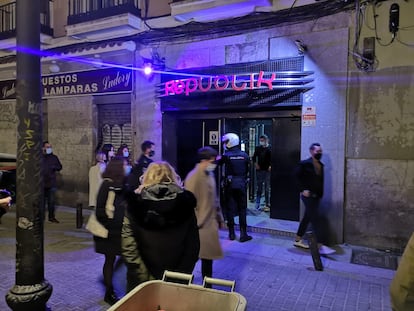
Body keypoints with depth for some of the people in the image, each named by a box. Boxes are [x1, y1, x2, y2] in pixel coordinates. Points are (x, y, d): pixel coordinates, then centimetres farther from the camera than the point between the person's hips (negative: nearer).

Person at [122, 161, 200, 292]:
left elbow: (128, 245, -13)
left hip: (143, 281, 0)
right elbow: (193, 246, -5)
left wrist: (143, 276, -8)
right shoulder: (185, 202, -6)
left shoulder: (136, 202, -8)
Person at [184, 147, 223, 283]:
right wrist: (195, 223, -16)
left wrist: (218, 217, 15)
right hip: (200, 225, -8)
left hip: (211, 222, 8)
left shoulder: (210, 174, 8)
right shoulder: (193, 177, -17)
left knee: (208, 255, 17)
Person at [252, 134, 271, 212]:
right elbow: (254, 157, 17)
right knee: (259, 188, 10)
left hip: (267, 171, -3)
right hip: (259, 170, 3)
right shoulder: (258, 148, 8)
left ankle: (267, 205, 6)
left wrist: (270, 166, -13)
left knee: (267, 189, 0)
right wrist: (255, 164, 3)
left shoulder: (270, 149, -3)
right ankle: (257, 204, 18)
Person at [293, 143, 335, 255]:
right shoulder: (305, 163, -11)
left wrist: (320, 194, 12)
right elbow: (297, 177, -11)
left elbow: (320, 180, 17)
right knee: (315, 220, -8)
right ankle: (320, 246, -4)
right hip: (308, 195, -8)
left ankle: (298, 240, 24)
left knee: (307, 218, 13)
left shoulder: (320, 165, 11)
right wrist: (303, 189, -15)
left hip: (316, 196, 8)